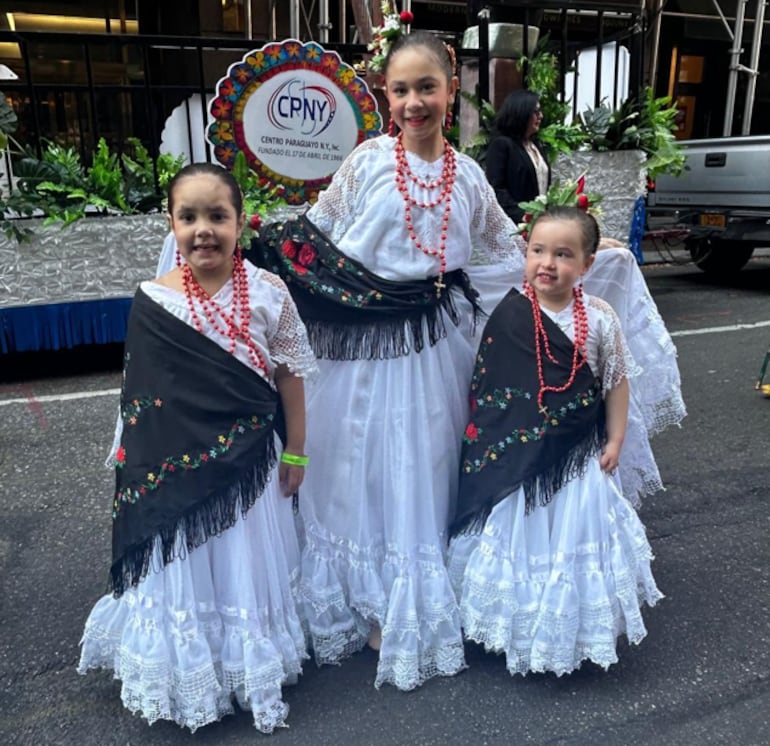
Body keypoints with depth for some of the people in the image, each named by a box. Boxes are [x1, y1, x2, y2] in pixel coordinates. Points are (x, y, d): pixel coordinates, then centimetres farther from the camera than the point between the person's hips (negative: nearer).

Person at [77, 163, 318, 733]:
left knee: (249, 566, 17)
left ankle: (254, 670, 43)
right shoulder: (153, 302, -9)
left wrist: (295, 452, 1)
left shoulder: (268, 292, -10)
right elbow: (143, 399, -3)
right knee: (183, 572, 15)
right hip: (179, 469, 0)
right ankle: (192, 681, 41)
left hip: (250, 465, 0)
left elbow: (289, 375, -2)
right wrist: (143, 467, 0)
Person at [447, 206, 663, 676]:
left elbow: (616, 381, 3)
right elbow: (484, 381, 0)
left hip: (578, 457, 0)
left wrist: (615, 441, 1)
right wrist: (480, 433, 0)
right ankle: (521, 630, 34)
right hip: (516, 457, 0)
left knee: (573, 542, 10)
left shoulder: (600, 319, -6)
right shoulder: (509, 314, -7)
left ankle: (573, 629, 34)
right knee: (520, 538, 12)